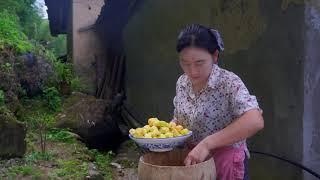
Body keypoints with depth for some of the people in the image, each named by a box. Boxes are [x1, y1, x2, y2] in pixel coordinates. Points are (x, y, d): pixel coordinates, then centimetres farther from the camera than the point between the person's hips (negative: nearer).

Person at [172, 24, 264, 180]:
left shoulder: (229, 83, -21)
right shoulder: (182, 83, -2)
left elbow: (255, 121, -35)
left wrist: (206, 144, -37)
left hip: (226, 163, -6)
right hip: (190, 162, 6)